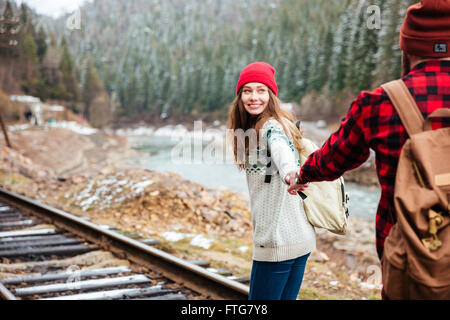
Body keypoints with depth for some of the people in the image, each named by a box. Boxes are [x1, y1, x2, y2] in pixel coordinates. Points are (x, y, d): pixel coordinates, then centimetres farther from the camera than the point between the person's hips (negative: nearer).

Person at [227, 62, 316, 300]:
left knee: (261, 297, 2)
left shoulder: (272, 126, -14)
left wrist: (289, 174, -55)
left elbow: (283, 154, -36)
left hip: (278, 240, -9)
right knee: (286, 298, 18)